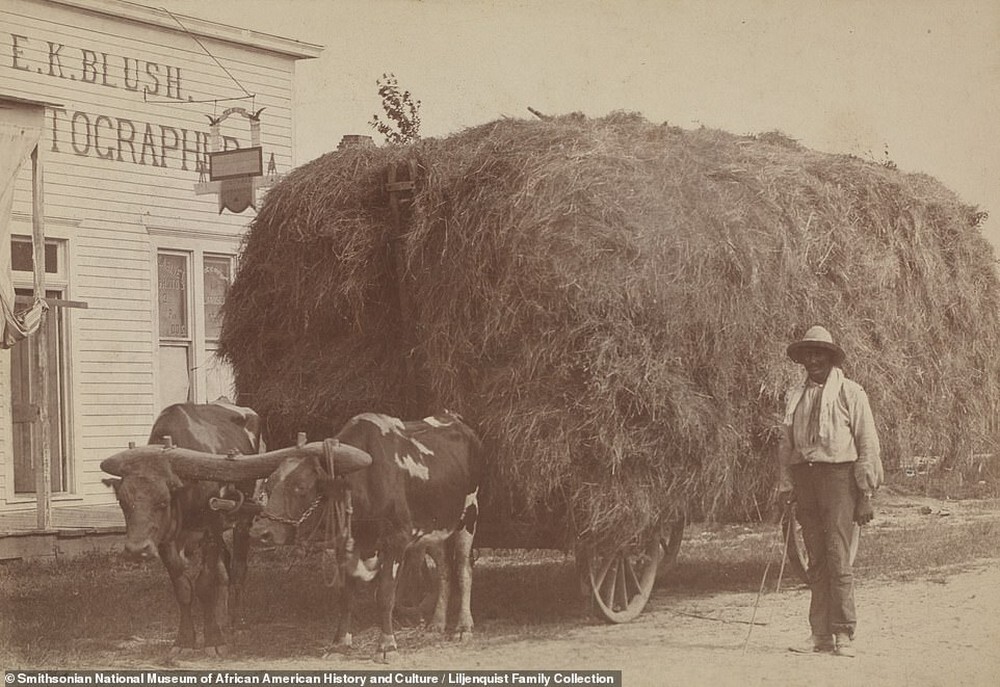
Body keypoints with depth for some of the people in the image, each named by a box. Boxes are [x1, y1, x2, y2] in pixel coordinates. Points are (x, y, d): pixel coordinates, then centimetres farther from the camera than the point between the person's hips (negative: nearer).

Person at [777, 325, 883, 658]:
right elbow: (786, 444, 18)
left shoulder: (850, 393, 1)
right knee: (816, 561, 6)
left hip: (838, 475, -4)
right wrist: (785, 487, 9)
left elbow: (867, 443, 0)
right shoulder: (794, 396, 15)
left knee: (838, 559, -11)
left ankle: (844, 635, -7)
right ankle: (820, 634, 9)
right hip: (805, 477, 5)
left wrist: (866, 493, -5)